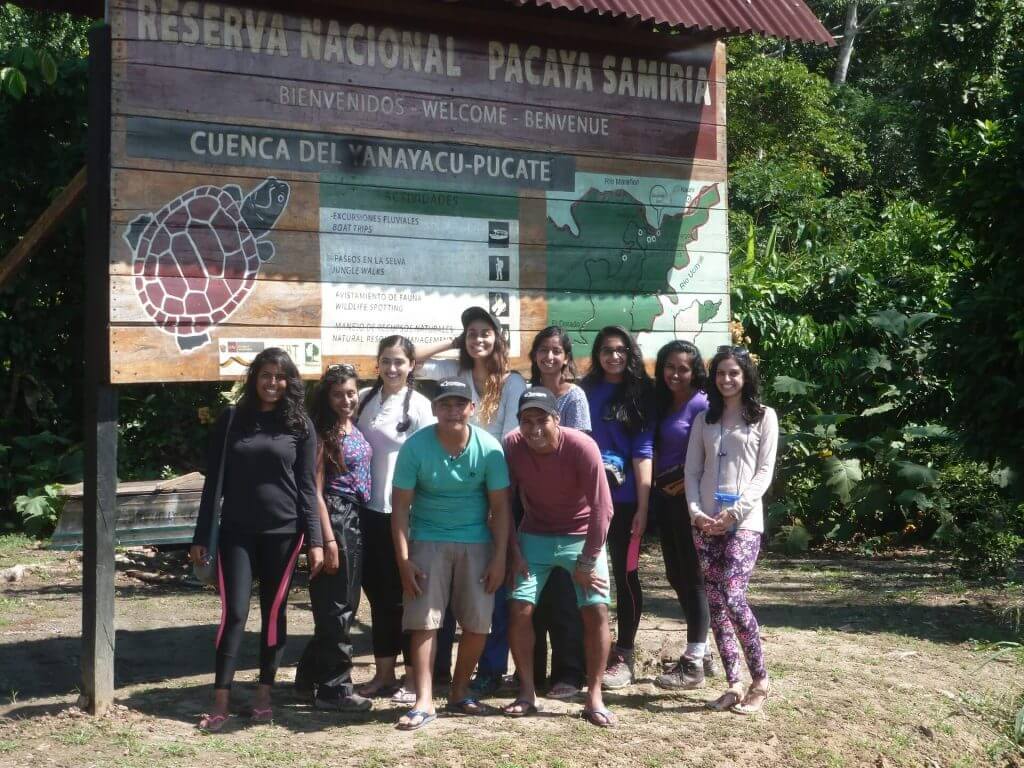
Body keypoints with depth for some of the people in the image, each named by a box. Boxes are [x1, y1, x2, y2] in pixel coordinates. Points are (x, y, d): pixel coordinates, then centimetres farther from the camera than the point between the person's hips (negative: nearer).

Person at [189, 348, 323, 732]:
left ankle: (264, 694, 17)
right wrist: (201, 536, 2)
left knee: (273, 613, 6)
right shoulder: (231, 420, 4)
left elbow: (307, 486, 2)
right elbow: (213, 481, 5)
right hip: (236, 532, 0)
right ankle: (221, 701, 1)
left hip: (283, 532, 0)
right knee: (234, 613, -4)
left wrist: (315, 539, -5)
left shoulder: (300, 425, 2)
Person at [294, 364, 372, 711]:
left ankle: (312, 672, 30)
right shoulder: (324, 434, -10)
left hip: (357, 518, 8)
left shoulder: (355, 429, 11)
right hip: (334, 517, -8)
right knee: (336, 606, -3)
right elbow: (316, 490, -13)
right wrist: (328, 540, -18)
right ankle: (334, 689, 4)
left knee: (346, 603, 15)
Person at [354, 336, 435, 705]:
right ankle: (384, 671, 23)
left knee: (404, 592, 3)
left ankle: (413, 675, 13)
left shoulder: (419, 406, -6)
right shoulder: (364, 400, 7)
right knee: (377, 591, 12)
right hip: (370, 509, 4)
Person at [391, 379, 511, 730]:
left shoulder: (489, 448, -10)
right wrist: (403, 560, -13)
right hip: (428, 540, -1)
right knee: (424, 620, -7)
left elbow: (500, 507, -3)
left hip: (476, 542, 1)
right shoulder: (416, 446, -13)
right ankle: (424, 701, -4)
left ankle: (459, 691, 21)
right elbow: (400, 505, -8)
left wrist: (499, 558, -7)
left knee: (478, 623, 2)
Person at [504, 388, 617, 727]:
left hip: (581, 536, -2)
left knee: (597, 610, -11)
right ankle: (527, 692, 8)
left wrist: (586, 563, -15)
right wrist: (513, 551, -8)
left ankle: (594, 697, -1)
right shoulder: (511, 446, -18)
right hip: (534, 536, 2)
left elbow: (601, 509, -19)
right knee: (519, 608, -6)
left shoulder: (582, 447, -25)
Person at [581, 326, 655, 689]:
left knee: (624, 574, 3)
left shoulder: (641, 393, 2)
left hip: (624, 499, -2)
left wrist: (643, 506, -9)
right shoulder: (586, 390, 9)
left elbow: (644, 450, -3)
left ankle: (623, 657, 11)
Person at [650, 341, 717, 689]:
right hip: (665, 499, 8)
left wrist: (686, 484, -13)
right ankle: (702, 653, 24)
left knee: (692, 578, -2)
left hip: (687, 500, -8)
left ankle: (693, 665, 4)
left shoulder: (701, 404, -10)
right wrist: (655, 485, 5)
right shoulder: (663, 403, 13)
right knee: (677, 577, 12)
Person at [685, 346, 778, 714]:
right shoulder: (704, 419, 15)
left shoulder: (764, 417, 5)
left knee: (733, 598, -15)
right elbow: (692, 471, 10)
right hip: (705, 523, 4)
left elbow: (764, 472, -2)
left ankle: (760, 681, -1)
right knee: (716, 604, 2)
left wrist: (735, 512, -14)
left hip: (744, 521, -4)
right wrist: (697, 513, -7)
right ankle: (733, 684, 8)